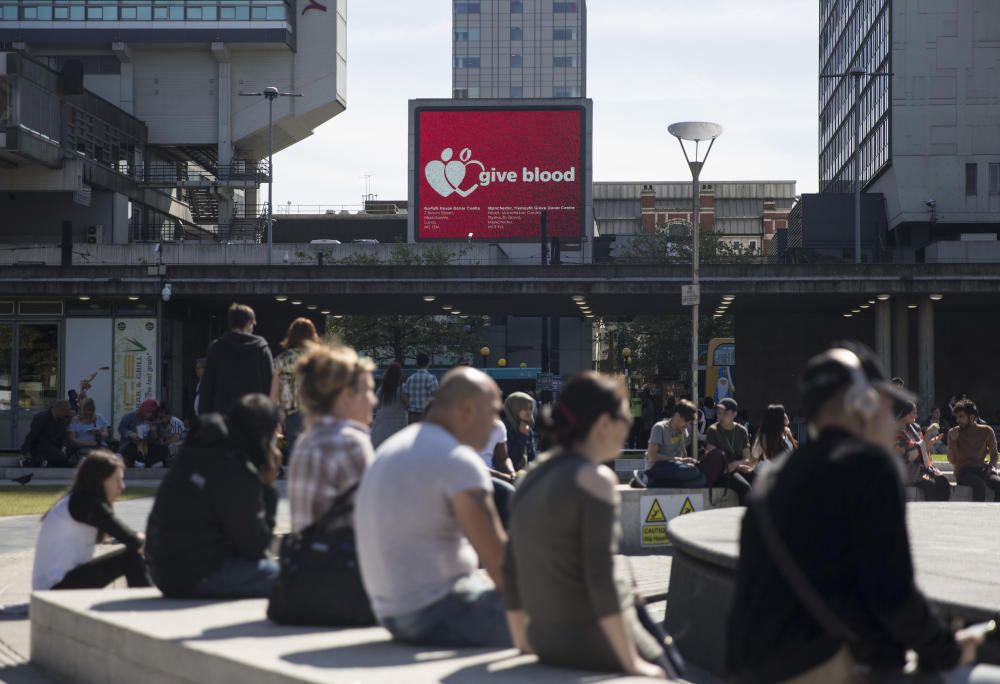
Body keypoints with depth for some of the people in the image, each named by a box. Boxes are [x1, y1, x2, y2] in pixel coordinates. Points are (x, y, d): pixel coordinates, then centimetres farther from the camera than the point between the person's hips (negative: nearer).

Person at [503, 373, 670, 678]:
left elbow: (511, 570, 13)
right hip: (595, 644, -8)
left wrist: (522, 641, 21)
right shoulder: (595, 478, -13)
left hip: (546, 642, 8)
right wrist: (631, 662, -16)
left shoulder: (535, 475, 10)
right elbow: (600, 575, -19)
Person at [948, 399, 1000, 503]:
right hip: (963, 472, -2)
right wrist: (953, 440, -12)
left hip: (982, 470, 2)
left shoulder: (986, 431, 5)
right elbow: (952, 461, 0)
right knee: (979, 484, -36)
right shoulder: (953, 433, 2)